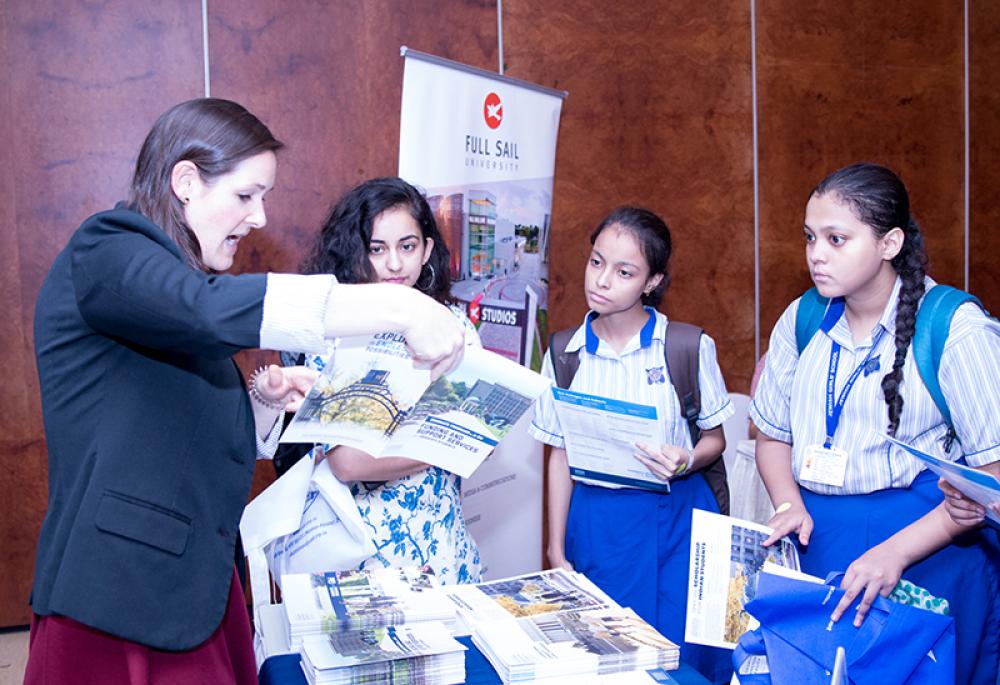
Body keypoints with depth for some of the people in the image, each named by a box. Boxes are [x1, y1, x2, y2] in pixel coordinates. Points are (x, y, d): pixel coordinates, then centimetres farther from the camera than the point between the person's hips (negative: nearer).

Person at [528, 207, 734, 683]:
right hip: (596, 524, 2)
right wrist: (557, 549, 5)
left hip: (675, 522, -1)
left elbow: (714, 438, 4)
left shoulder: (690, 347, -5)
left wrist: (686, 461, -19)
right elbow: (560, 455, 6)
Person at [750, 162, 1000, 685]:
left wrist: (897, 550, -22)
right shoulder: (801, 320, 4)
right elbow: (773, 434, 12)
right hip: (815, 540, 4)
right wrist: (789, 505, -6)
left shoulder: (957, 330, -11)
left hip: (926, 549, -4)